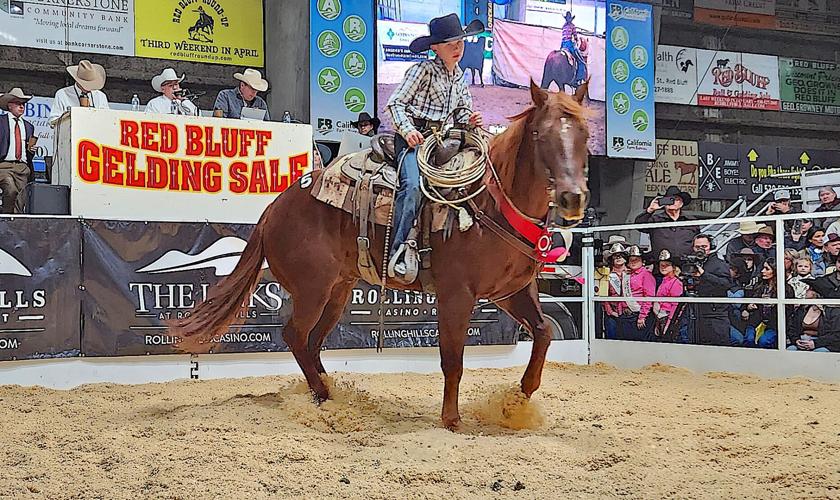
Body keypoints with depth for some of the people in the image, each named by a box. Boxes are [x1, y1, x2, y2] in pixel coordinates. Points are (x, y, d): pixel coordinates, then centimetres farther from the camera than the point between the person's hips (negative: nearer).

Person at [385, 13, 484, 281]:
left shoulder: (459, 76, 19)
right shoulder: (424, 70, -4)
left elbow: (462, 110, 24)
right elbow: (395, 102, -6)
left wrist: (470, 120, 0)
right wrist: (407, 129, -21)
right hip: (413, 136, -8)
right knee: (412, 186, -29)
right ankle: (398, 251, -31)